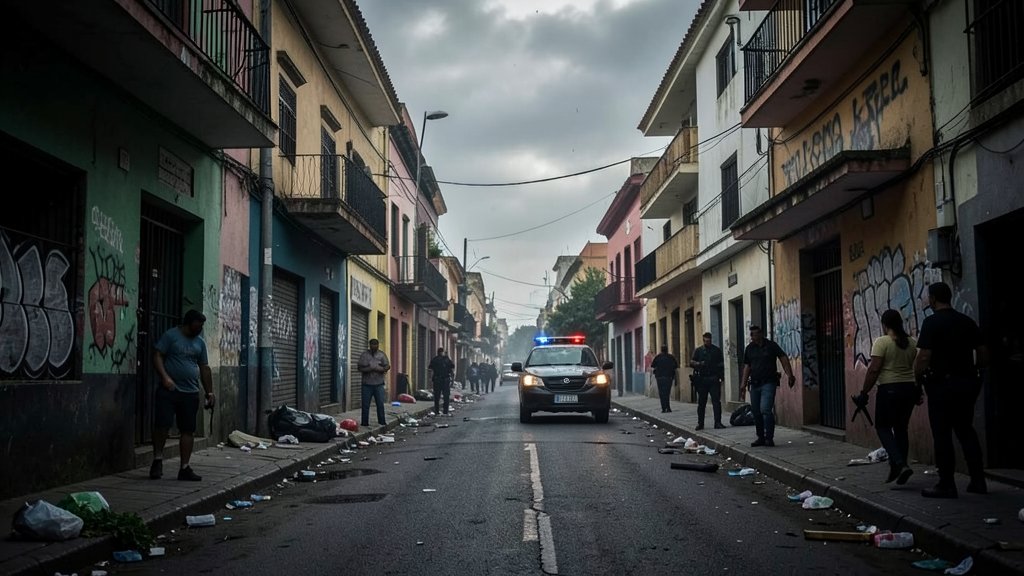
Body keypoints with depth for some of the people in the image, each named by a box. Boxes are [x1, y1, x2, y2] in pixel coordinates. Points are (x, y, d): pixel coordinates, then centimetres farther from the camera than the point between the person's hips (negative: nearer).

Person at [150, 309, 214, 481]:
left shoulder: (200, 342, 15)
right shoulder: (171, 336, -2)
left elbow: (205, 368, 18)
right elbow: (157, 356, -7)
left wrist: (209, 393, 14)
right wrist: (165, 377, -20)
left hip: (191, 393, 5)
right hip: (169, 390, -5)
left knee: (188, 430, 3)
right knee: (162, 425, -8)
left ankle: (185, 468, 9)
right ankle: (157, 460, 14)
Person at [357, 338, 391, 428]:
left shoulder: (382, 355, 8)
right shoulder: (364, 355, 4)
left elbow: (387, 366, 0)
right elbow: (360, 367, -3)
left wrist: (376, 368, -15)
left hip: (379, 383, 1)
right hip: (367, 384, -1)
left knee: (380, 404, -2)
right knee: (365, 404, 0)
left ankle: (382, 421, 5)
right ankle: (365, 423, 6)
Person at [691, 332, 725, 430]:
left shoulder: (717, 350, 11)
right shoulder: (698, 351, 12)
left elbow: (721, 364, 10)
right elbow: (691, 362, 5)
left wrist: (721, 375, -2)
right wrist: (698, 364, -16)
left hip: (714, 379, -1)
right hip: (702, 379, 1)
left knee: (716, 401, -6)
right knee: (701, 402, 4)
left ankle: (718, 422, -4)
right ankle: (700, 423, 11)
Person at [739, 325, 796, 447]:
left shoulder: (771, 346, -3)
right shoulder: (749, 348, 10)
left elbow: (784, 359, -6)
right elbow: (747, 367, 13)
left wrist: (790, 375, -16)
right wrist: (743, 384, 8)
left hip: (768, 383, -5)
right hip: (754, 384, 5)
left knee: (765, 409, -17)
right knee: (756, 412, 7)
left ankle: (769, 438, -12)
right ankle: (761, 438, 19)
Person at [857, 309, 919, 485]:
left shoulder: (881, 342, -11)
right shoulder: (912, 342, 7)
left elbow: (874, 370, -15)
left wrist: (864, 391, -9)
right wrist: (918, 392, 22)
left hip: (889, 390, -6)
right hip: (910, 389, 6)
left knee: (883, 427, 5)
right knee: (901, 428, 13)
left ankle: (900, 464, -12)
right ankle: (897, 469, 15)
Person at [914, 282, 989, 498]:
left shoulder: (931, 323, -12)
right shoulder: (967, 321, 8)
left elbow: (924, 357, -18)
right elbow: (983, 354, 10)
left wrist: (918, 380, -5)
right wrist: (975, 374, 21)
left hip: (942, 383, -6)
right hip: (968, 382, 7)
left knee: (942, 434, 0)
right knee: (966, 431, 16)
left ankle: (946, 485, 3)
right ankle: (978, 481, 18)